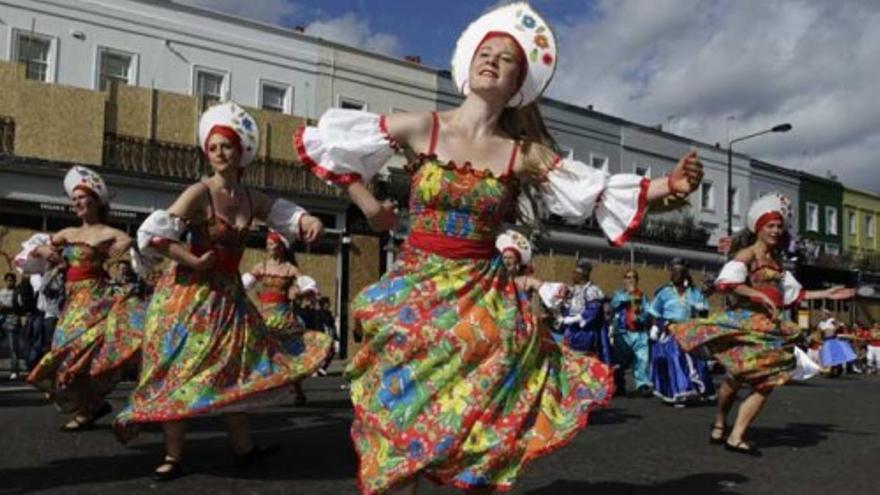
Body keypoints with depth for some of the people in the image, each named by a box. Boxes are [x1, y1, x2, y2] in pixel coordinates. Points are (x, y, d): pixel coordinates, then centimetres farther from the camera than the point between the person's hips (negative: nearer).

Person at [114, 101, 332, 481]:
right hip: (190, 293, -6)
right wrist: (194, 261, -20)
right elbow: (153, 234, -20)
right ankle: (173, 456, 14)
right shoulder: (199, 193, -15)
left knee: (235, 368, 11)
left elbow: (283, 213, 15)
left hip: (228, 294, 6)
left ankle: (243, 447, 23)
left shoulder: (251, 199, 4)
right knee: (182, 373, 0)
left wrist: (309, 222, -6)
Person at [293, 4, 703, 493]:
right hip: (415, 293, -1)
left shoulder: (525, 155, 0)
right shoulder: (420, 128, -4)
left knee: (482, 428, 4)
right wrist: (369, 205, 4)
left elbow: (598, 193, -4)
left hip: (482, 297, 1)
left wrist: (670, 184, -16)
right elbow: (322, 139, 3)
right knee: (401, 418, 5)